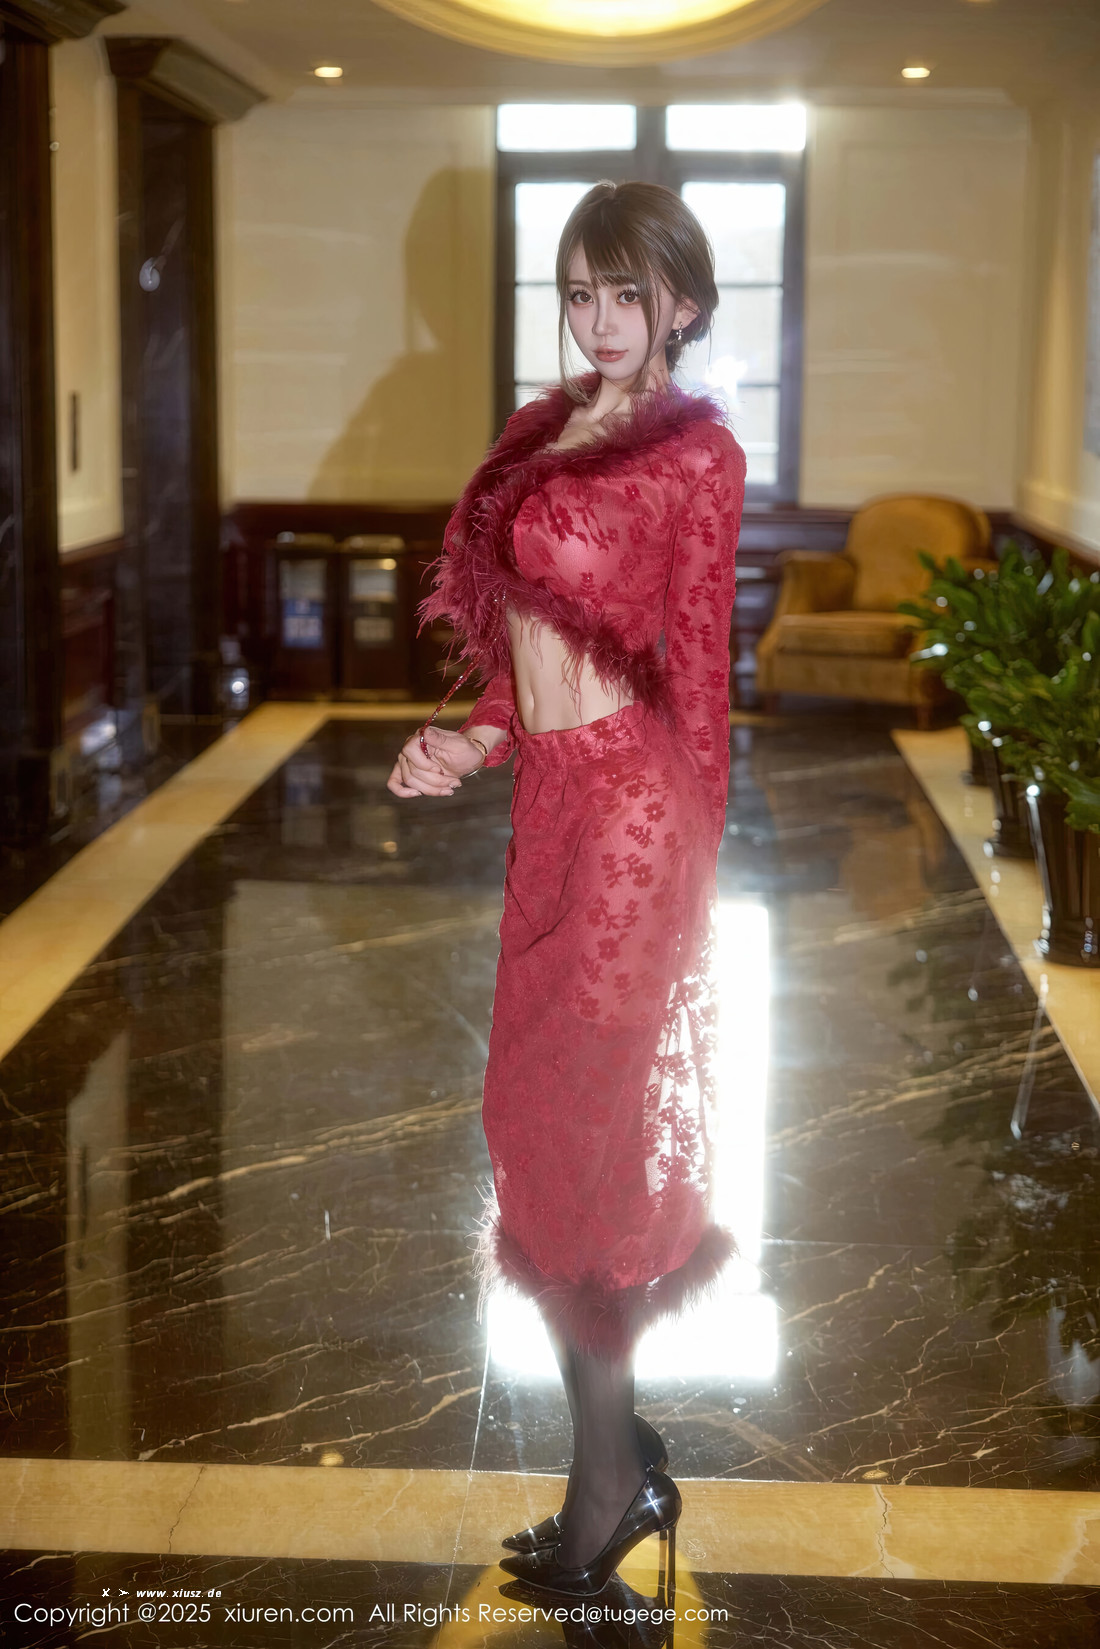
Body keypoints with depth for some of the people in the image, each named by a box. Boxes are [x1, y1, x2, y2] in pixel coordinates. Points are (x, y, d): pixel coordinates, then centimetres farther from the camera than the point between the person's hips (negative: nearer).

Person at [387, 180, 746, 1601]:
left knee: (577, 1123, -2)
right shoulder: (548, 429, 13)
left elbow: (696, 671, -9)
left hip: (627, 805, -8)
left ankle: (605, 1484, 14)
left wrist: (692, 860, -8)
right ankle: (619, 1440, 28)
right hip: (550, 793, 8)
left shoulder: (696, 454, -9)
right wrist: (476, 742, 2)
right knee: (546, 1105, 12)